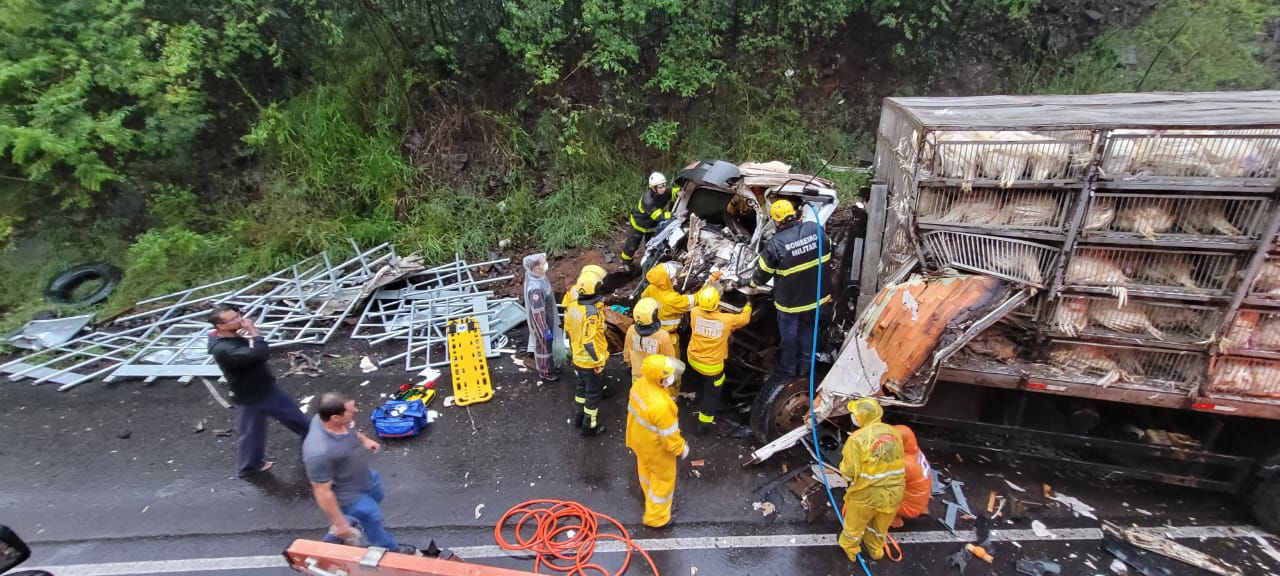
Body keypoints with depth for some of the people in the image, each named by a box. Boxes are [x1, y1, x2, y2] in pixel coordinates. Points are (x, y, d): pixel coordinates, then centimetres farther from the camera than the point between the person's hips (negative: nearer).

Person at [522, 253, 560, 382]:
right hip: (541, 319, -9)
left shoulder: (530, 273, -16)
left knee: (539, 342, 32)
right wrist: (545, 330, -22)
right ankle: (544, 373, 38)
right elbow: (538, 312, -33)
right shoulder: (536, 289, -42)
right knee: (544, 345, 14)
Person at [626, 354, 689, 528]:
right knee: (663, 480, 19)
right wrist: (681, 447, -8)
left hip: (639, 440, 7)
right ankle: (655, 517, 39)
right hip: (656, 449, -7)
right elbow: (668, 435, -28)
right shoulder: (660, 405, -43)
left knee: (647, 471, 33)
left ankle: (651, 497, 61)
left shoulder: (639, 384, -19)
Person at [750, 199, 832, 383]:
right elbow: (827, 259, 3)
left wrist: (754, 283, 12)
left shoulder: (775, 243, -24)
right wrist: (827, 289, 16)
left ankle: (787, 370, 35)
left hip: (790, 299, -5)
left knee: (789, 334, 16)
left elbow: (763, 271, -9)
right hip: (815, 294, 5)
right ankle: (804, 366, 43)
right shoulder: (816, 229, -10)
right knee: (807, 328, 25)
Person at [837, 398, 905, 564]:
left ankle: (849, 548, 49)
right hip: (893, 493, 5)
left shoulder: (857, 438, -24)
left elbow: (849, 473, -20)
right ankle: (875, 550, 55)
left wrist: (844, 464, 1)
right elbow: (896, 461, 6)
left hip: (867, 495, -5)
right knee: (880, 526, 31)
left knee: (855, 524, 25)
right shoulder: (893, 432, -6)